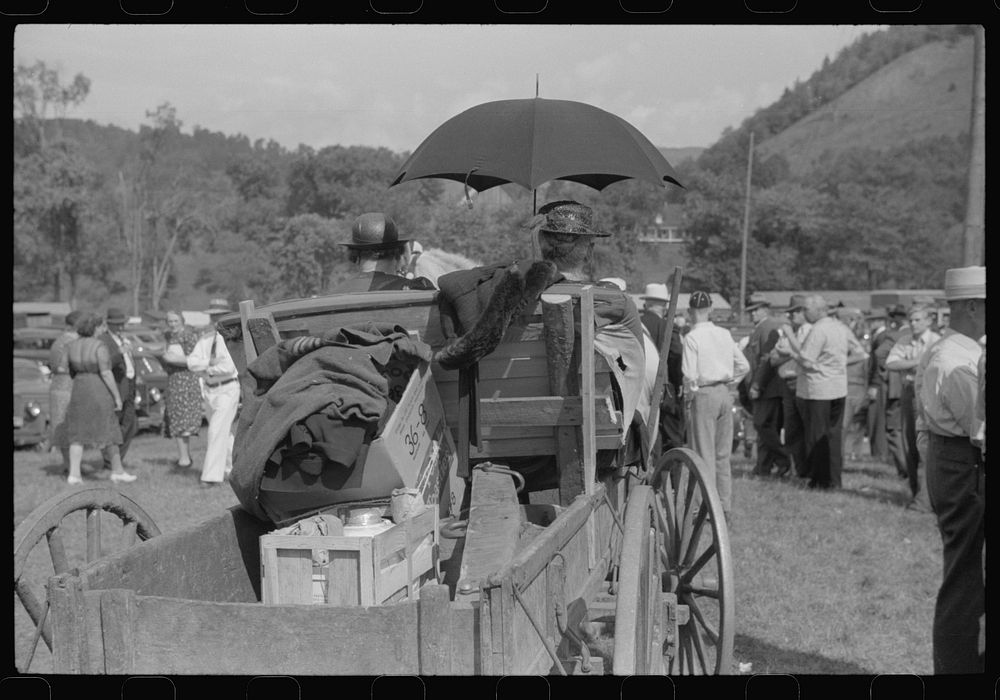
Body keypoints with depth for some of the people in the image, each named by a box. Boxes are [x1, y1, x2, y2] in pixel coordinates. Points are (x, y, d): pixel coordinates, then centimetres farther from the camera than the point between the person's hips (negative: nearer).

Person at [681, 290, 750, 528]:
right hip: (725, 393, 6)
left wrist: (689, 395, 0)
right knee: (723, 454, 12)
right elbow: (744, 366, 10)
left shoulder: (692, 337, -11)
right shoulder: (724, 334, 6)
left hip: (704, 395, -6)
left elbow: (690, 374, -16)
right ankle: (726, 509, 16)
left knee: (706, 454, 1)